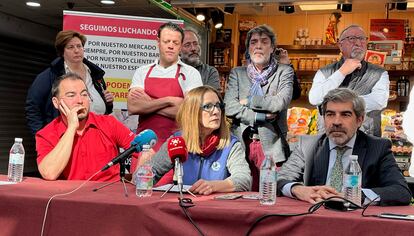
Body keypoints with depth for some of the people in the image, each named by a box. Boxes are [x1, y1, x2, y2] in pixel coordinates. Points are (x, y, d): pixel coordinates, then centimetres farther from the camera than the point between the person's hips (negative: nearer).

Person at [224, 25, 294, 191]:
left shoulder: (284, 72, 8)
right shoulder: (237, 73, 13)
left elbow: (280, 102, -10)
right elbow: (229, 108, -1)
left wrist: (248, 101, -2)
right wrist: (260, 117, -9)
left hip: (271, 146, -1)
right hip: (241, 143, 2)